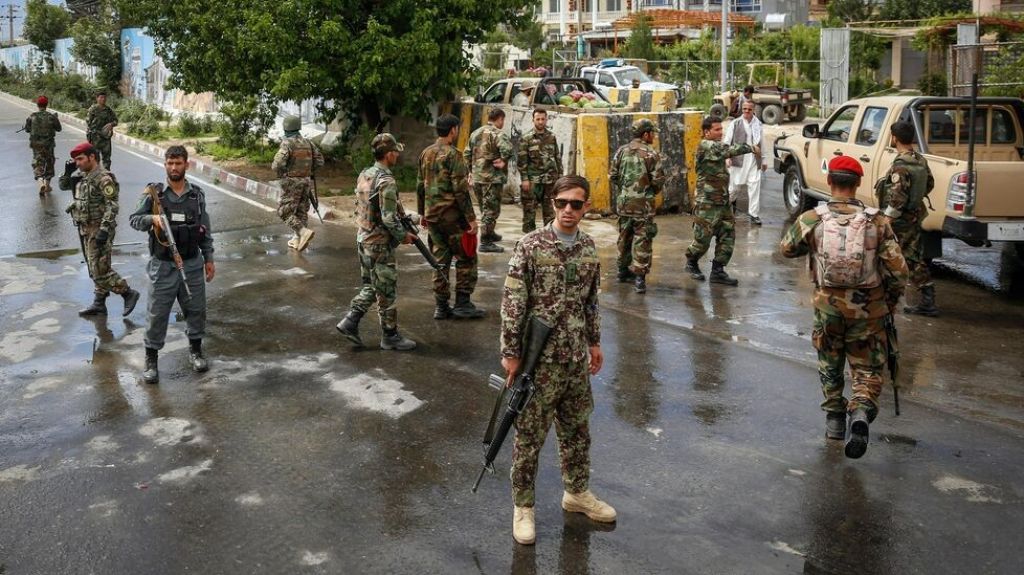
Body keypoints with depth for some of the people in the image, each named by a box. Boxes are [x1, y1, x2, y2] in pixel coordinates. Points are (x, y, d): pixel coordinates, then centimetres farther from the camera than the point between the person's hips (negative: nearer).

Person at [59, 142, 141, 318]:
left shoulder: (104, 178, -17)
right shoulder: (81, 176, 11)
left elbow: (112, 206, -22)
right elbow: (62, 186, 23)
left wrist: (104, 229, -27)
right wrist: (67, 172, 4)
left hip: (99, 229, -9)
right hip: (85, 229, 9)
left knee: (100, 270, -10)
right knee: (94, 270, 14)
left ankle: (129, 293, 2)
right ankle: (99, 304, 22)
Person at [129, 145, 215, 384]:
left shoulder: (197, 194, 3)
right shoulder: (153, 193, -5)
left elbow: (205, 230, 9)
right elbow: (134, 219, -6)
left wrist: (208, 258, 9)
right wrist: (152, 218, -26)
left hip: (192, 264, 3)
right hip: (163, 265, -2)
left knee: (196, 309, 12)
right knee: (157, 313, 3)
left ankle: (196, 350, 33)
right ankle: (151, 360, 16)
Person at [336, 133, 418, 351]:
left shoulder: (364, 175, 6)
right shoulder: (386, 182, -21)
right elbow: (389, 219, -23)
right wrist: (403, 236, -7)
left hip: (363, 239, 8)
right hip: (380, 244, -8)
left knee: (370, 286, 20)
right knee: (387, 291, 3)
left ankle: (350, 321, 15)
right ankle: (390, 336, 13)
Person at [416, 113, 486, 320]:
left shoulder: (426, 153, 9)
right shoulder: (452, 154, -13)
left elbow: (420, 186, 15)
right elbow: (460, 190, -18)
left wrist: (422, 213, 23)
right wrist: (471, 218, -15)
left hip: (432, 216, 7)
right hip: (452, 216, -7)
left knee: (440, 260, 12)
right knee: (466, 258, 5)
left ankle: (441, 306, 14)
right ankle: (462, 304, 5)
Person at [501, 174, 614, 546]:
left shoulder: (589, 248, 5)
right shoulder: (531, 246, -12)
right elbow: (512, 304, -12)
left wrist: (594, 342, 17)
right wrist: (510, 353, -13)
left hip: (576, 359, 5)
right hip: (539, 360, -5)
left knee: (577, 429, 18)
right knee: (529, 436, 5)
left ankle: (577, 493, 37)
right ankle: (523, 506, 20)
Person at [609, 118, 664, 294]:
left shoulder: (621, 151, 4)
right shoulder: (651, 154, -10)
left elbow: (612, 176, 5)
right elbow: (658, 180, -11)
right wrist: (652, 192, 9)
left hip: (623, 202, 5)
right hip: (643, 204, -5)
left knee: (624, 237, 18)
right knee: (642, 240, -2)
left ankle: (623, 271, 30)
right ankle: (639, 277, -7)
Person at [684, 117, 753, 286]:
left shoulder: (716, 147, 15)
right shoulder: (706, 146, -14)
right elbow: (730, 150, -21)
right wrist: (751, 148, -11)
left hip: (723, 202, 9)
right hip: (707, 203, -9)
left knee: (728, 235, 5)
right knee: (703, 238, 0)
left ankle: (718, 271, 11)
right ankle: (691, 262, 26)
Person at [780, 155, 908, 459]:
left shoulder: (811, 220, -8)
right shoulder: (877, 222, -8)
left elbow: (787, 249, 9)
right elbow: (898, 268, -8)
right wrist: (891, 301, 8)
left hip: (828, 305, 1)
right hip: (867, 309, -1)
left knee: (829, 363, 23)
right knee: (867, 369, 10)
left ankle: (834, 419, 28)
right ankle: (861, 412, -14)